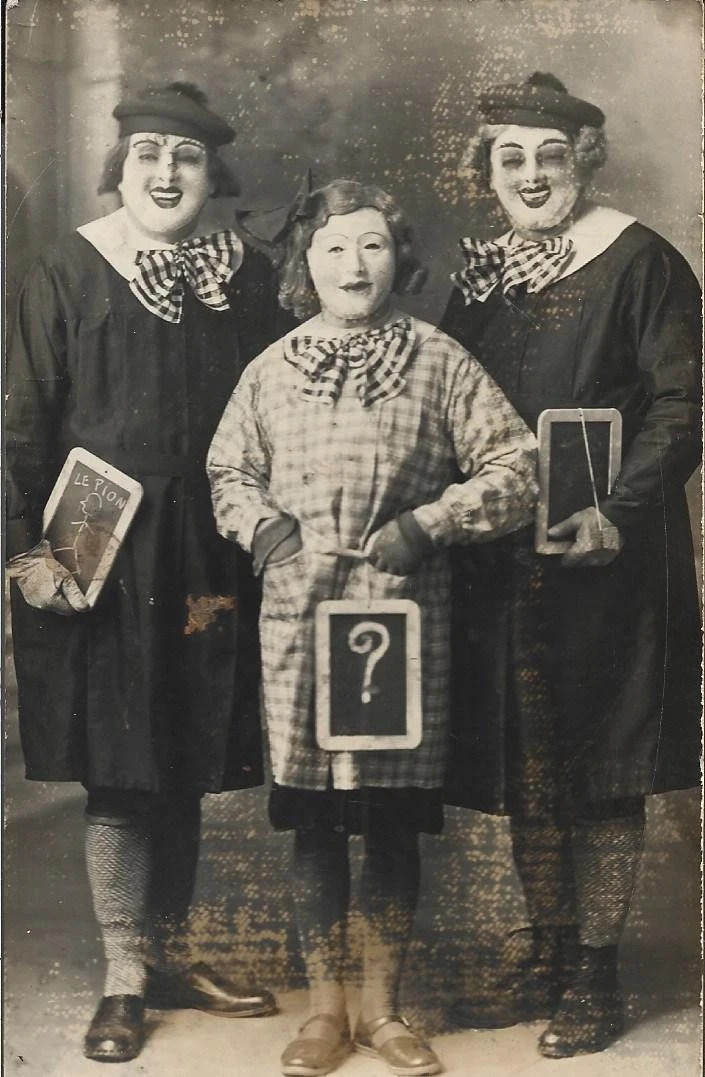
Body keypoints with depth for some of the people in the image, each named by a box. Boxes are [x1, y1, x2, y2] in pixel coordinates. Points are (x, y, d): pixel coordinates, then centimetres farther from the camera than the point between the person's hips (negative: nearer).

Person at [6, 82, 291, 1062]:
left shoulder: (246, 276, 6)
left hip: (211, 557, 3)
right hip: (103, 553, -3)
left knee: (188, 767, 13)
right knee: (118, 775, 1)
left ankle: (171, 954, 28)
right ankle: (125, 980, 14)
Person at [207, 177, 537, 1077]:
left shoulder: (441, 363, 2)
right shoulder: (271, 370, 7)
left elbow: (514, 470, 0)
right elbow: (227, 471, 19)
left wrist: (426, 523, -11)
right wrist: (260, 525, -1)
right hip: (298, 616, 1)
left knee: (394, 816, 6)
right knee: (311, 816, 5)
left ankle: (381, 1004, 21)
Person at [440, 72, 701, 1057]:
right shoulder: (481, 276, 12)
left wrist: (617, 512, -20)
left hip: (604, 559, -5)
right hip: (501, 562, 6)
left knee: (603, 767, 1)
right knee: (525, 766, 11)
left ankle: (595, 976, 12)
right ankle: (545, 957, 24)